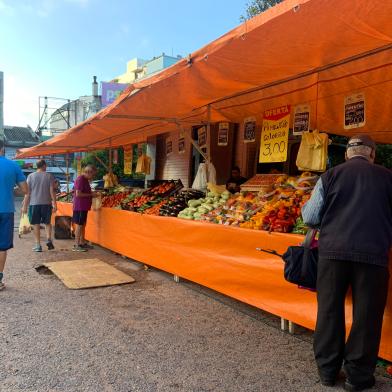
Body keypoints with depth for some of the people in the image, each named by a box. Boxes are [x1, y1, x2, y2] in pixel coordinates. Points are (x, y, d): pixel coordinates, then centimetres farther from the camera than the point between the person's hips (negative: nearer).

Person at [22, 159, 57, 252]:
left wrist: (25, 205, 3)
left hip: (34, 203, 0)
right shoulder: (49, 176, 0)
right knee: (47, 223, 16)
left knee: (36, 225, 6)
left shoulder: (31, 176, 2)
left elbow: (28, 192, -1)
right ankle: (49, 239, -2)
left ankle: (38, 245, 8)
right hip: (46, 203, 0)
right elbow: (52, 191, -5)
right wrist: (54, 203, -2)